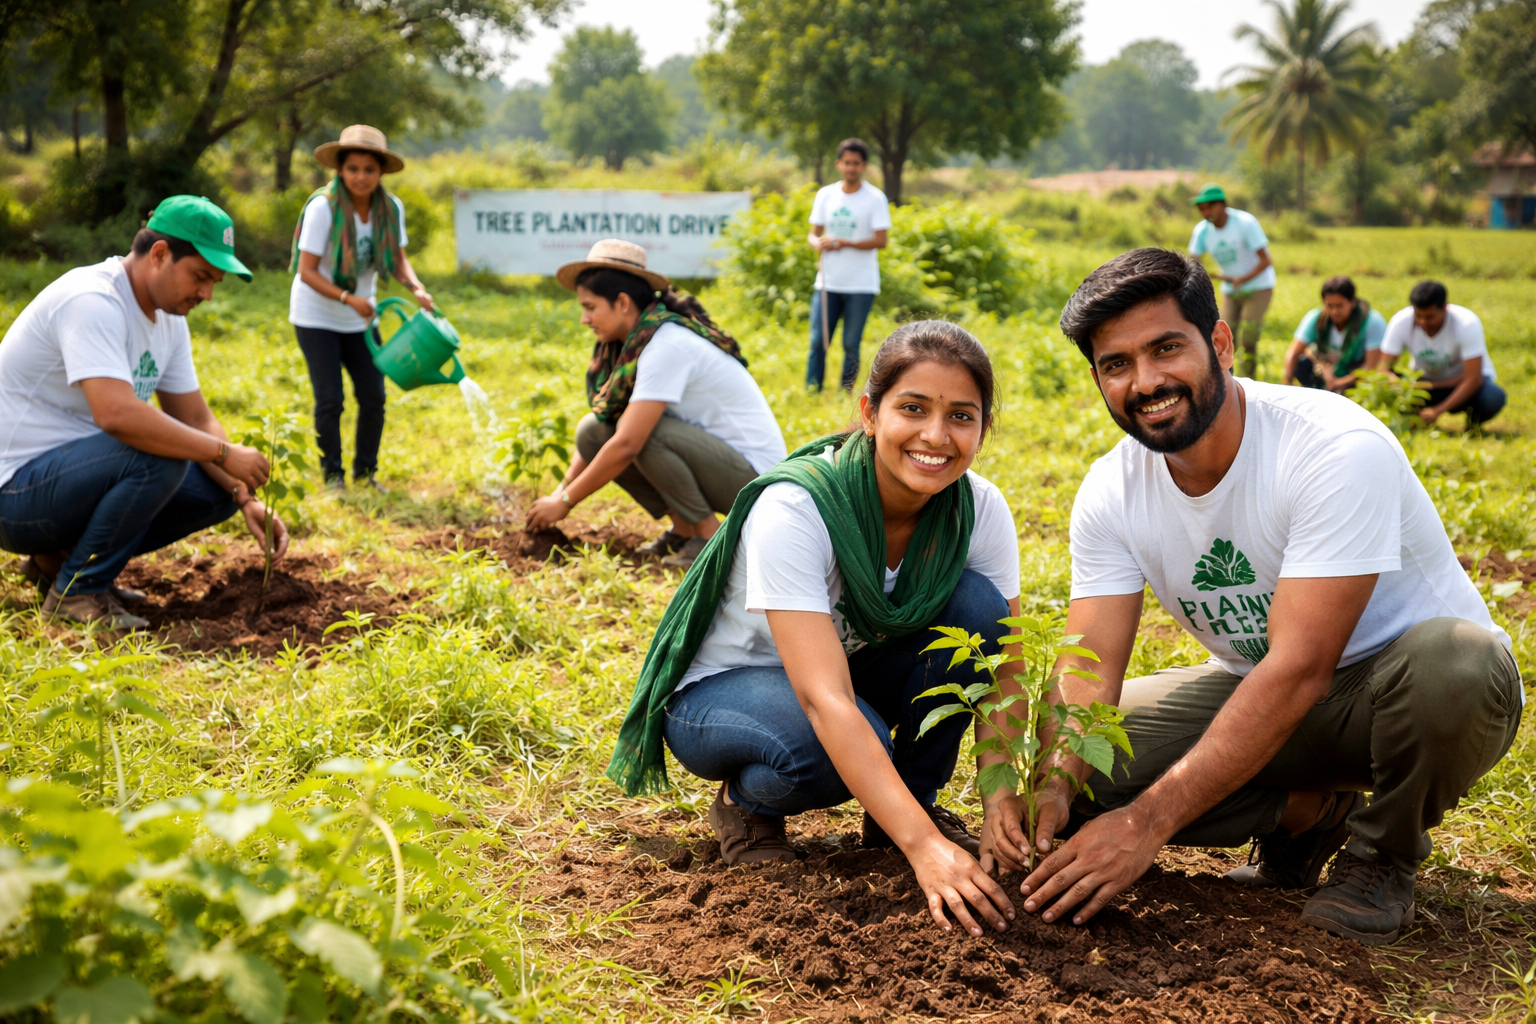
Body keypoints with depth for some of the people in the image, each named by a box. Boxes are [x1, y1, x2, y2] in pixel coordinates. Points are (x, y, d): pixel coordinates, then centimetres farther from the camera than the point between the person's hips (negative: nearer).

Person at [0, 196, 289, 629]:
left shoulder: (169, 319, 7)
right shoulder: (92, 301, -23)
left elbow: (197, 421, 8)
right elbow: (116, 414, -37)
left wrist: (245, 498, -7)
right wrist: (224, 452, -30)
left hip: (78, 471, 10)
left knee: (217, 489, 2)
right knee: (159, 458, -31)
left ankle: (61, 556, 10)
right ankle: (75, 591, -12)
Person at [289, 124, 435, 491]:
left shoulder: (391, 207, -8)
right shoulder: (323, 206, -23)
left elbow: (398, 258, 1)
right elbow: (307, 271, -21)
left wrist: (416, 288, -19)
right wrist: (348, 298, -31)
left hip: (360, 319, 5)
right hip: (317, 317, -4)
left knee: (373, 395, 2)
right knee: (330, 398, -6)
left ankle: (365, 473, 18)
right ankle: (332, 475, 10)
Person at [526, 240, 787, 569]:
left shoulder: (667, 345, -24)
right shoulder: (625, 343, 4)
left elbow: (626, 445, -29)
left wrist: (564, 501, -20)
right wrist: (560, 491, -1)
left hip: (752, 472, -9)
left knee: (643, 430, -31)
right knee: (591, 431, -3)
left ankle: (709, 538, -13)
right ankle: (683, 529, 4)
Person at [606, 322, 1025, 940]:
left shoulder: (980, 510, -17)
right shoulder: (794, 510, -33)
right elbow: (824, 698, -41)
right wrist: (925, 847, -51)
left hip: (852, 661, 5)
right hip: (720, 688, -5)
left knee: (976, 604, -23)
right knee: (842, 747, -38)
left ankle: (916, 795, -3)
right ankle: (747, 802, -3)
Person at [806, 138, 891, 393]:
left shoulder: (875, 198, -3)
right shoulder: (825, 195, 8)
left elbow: (881, 240, -9)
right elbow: (814, 233, 12)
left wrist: (844, 243, -20)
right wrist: (817, 242, -13)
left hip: (861, 285, -3)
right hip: (828, 282, 3)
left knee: (851, 344, 1)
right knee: (817, 341, -2)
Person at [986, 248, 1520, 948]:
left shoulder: (1336, 449, -29)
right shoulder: (1111, 494, -9)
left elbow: (1300, 669, -34)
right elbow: (1089, 667, -14)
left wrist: (1146, 823, -38)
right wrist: (1049, 788, -37)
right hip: (1257, 690, 5)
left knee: (1450, 659, -39)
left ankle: (1383, 854, -8)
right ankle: (1306, 811, 4)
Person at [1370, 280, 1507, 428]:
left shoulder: (1467, 324, -28)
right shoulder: (1401, 323, -21)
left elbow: (1473, 378, -30)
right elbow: (1383, 365, -21)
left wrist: (1438, 410, -41)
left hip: (1463, 383, -1)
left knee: (1494, 397, -36)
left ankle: (1473, 421, -1)